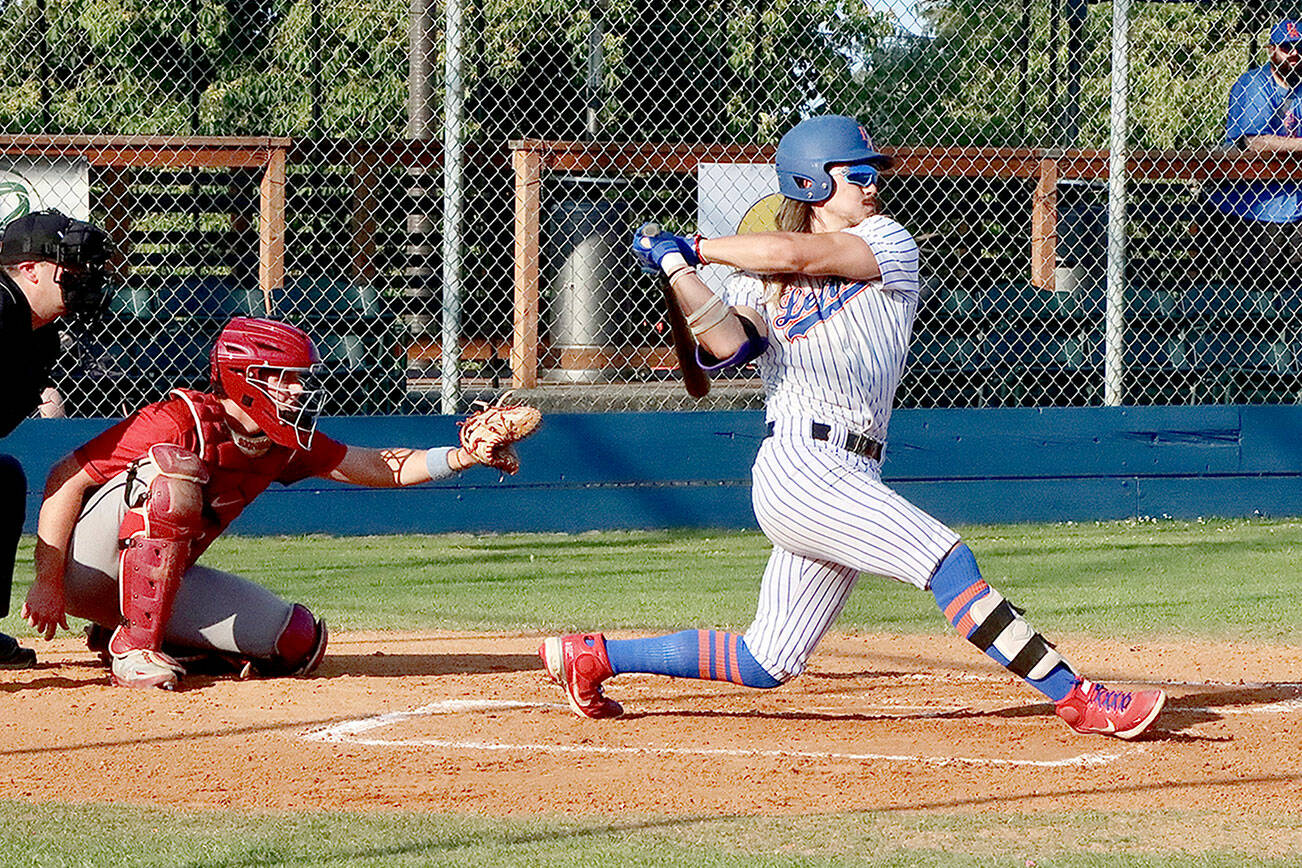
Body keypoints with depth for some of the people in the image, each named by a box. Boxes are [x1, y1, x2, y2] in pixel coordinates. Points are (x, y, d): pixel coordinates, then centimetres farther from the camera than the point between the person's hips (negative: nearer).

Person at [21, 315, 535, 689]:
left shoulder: (287, 445, 1)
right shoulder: (181, 422, -22)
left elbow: (379, 467, 6)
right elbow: (65, 479, -22)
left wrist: (464, 456, -10)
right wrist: (47, 583, -25)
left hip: (165, 580, 8)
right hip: (86, 572, -8)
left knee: (298, 643, -6)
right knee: (173, 469, -32)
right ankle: (134, 648, -27)